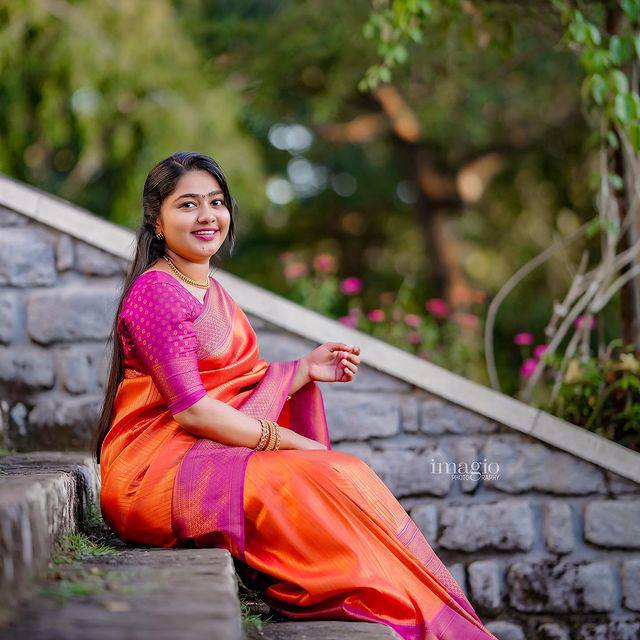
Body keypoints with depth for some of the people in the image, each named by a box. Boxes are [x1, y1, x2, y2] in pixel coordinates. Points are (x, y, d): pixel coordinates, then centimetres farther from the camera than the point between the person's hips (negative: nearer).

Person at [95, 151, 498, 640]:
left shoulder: (211, 290, 19)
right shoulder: (156, 292, -10)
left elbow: (244, 391, 13)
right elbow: (191, 410, -17)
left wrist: (306, 369, 2)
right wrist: (294, 444, -15)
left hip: (207, 459, 8)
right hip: (155, 471, -8)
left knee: (345, 475, -11)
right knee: (331, 479, -23)